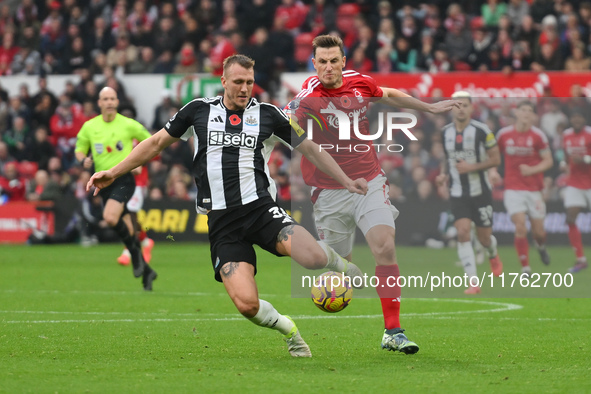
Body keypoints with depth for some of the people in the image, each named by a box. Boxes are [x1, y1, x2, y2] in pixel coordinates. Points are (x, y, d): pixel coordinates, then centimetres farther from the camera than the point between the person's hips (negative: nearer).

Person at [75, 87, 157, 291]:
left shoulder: (128, 125, -3)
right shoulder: (89, 126, 4)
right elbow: (79, 149, 15)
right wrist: (83, 160, -8)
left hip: (124, 179, -4)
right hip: (103, 181, 4)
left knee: (110, 216, -29)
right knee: (127, 230, 6)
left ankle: (135, 249, -6)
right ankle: (146, 271, 18)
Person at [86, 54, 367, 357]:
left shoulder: (268, 114, 7)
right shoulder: (199, 111, 9)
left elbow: (309, 148, 16)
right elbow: (156, 143, 19)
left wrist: (347, 182, 12)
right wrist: (114, 173, 15)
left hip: (260, 208, 0)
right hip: (221, 221, 0)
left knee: (312, 258, -29)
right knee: (247, 304, -19)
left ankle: (336, 261, 11)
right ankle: (287, 329, 15)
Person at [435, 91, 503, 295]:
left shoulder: (481, 131, -11)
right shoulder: (445, 132, 3)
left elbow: (496, 159, -8)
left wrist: (472, 167, -20)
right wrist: (444, 175, 1)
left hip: (481, 192, -2)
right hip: (458, 194, 2)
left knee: (484, 237, 6)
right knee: (463, 233, -15)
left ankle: (493, 255, 45)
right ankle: (473, 283, -13)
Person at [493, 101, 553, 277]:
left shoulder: (538, 135, -5)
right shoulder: (503, 134, -1)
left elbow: (548, 161, -1)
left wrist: (531, 170, -18)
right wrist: (492, 170, -4)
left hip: (534, 189, 0)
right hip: (513, 188, 0)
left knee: (538, 231, 7)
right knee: (520, 227, -16)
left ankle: (541, 246, 44)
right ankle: (525, 267, -7)